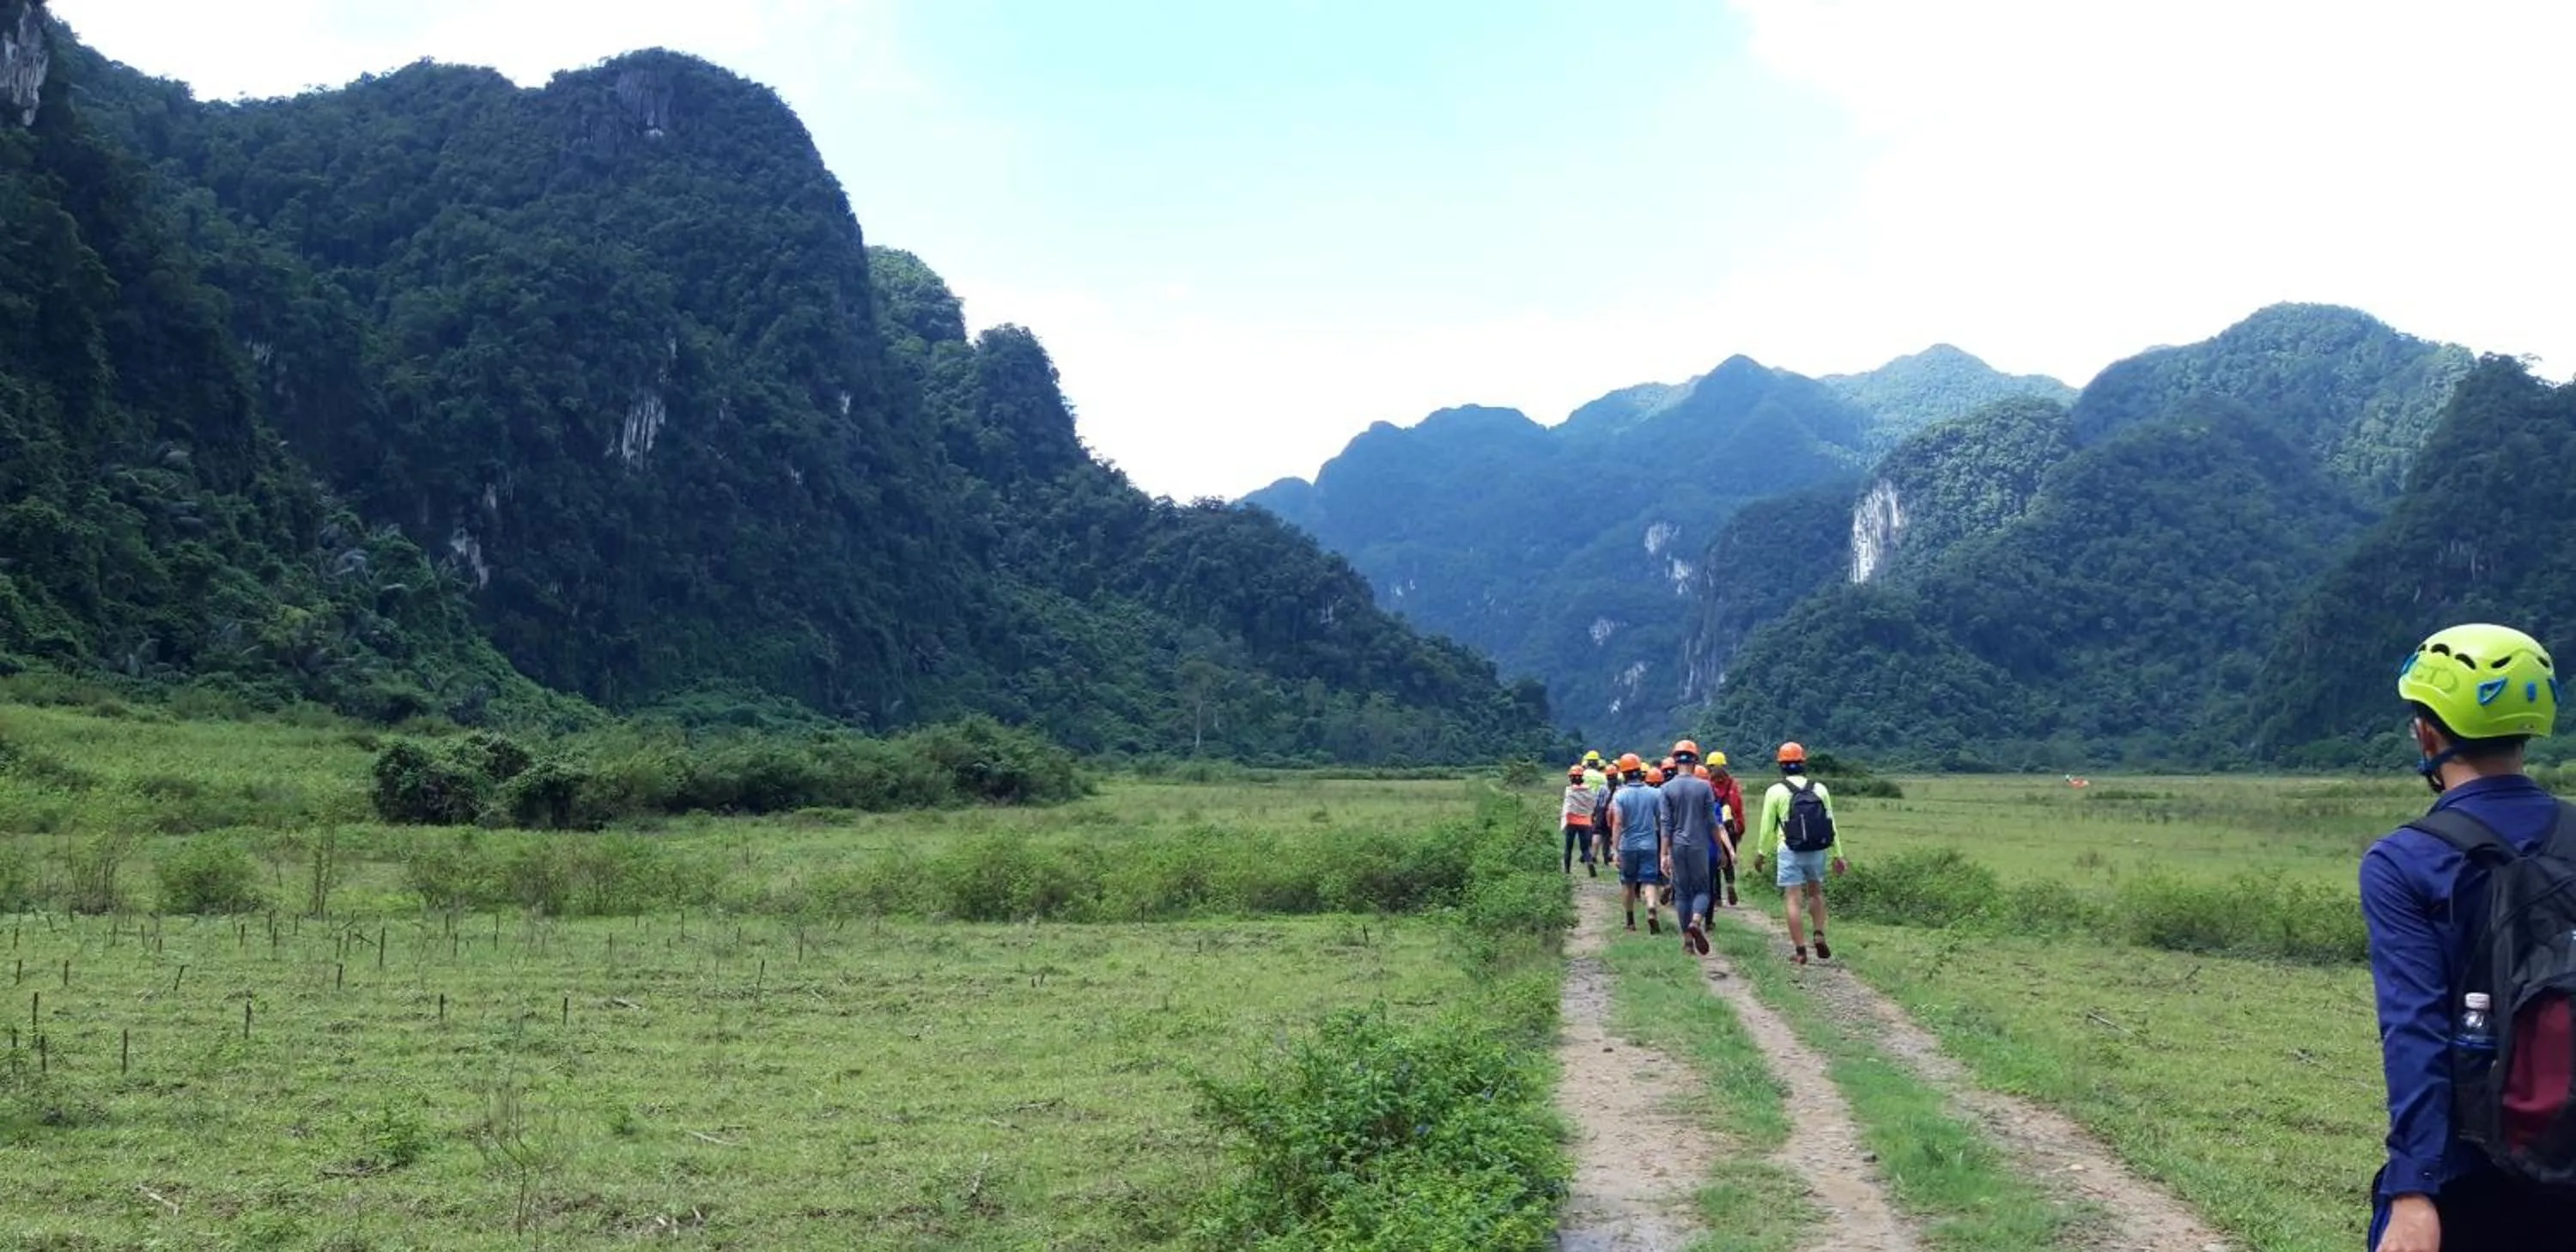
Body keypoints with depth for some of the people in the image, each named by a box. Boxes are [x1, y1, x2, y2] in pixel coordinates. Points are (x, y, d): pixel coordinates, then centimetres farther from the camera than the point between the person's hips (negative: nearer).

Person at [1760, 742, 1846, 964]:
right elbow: (1831, 824, 4)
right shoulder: (1819, 789, 4)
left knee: (1794, 900, 0)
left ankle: (1800, 952, -1)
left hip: (1790, 852, -3)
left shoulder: (1775, 791, -4)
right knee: (1816, 892, 24)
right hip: (1817, 851, 3)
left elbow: (1767, 827, 0)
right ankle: (1819, 935, 9)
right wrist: (1838, 855, 9)